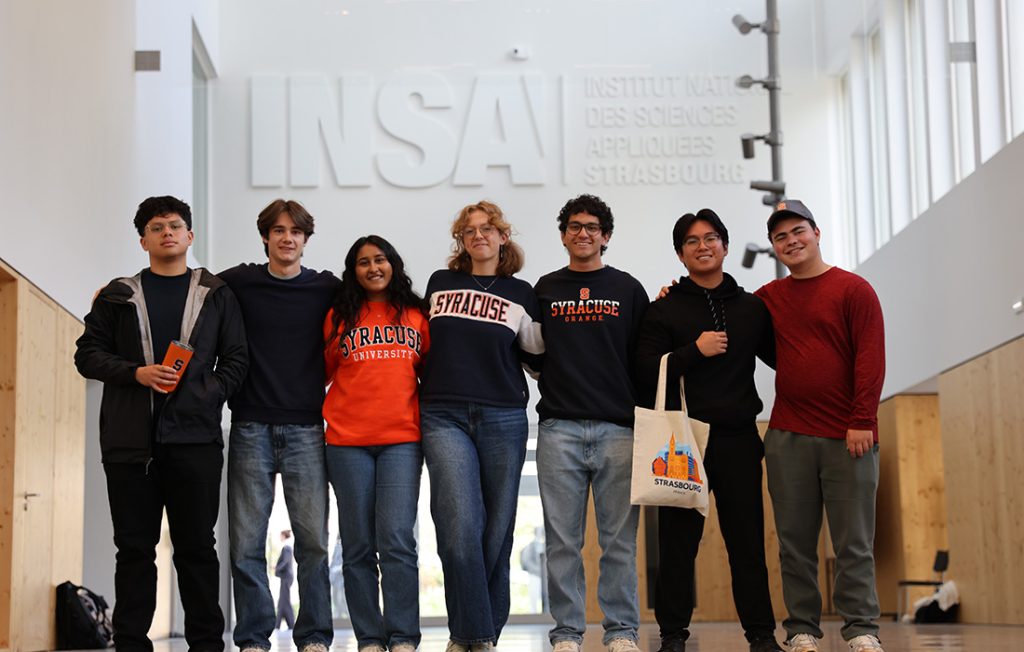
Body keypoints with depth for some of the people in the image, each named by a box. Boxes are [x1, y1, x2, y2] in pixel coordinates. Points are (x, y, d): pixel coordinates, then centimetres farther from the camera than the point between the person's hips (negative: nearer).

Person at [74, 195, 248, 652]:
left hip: (195, 438, 0)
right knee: (134, 547, 3)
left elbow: (235, 358, 10)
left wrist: (210, 394, -6)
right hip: (130, 439, 1)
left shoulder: (216, 296, 13)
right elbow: (88, 353, 7)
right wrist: (136, 373, -9)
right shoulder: (118, 296, 13)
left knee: (197, 546, 2)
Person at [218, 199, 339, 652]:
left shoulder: (327, 289, 7)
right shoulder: (238, 283, 6)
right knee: (246, 541, 0)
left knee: (313, 540, -2)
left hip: (305, 428, 0)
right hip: (251, 428, 0)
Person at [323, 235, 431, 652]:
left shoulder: (416, 315, 11)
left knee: (397, 540, -11)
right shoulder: (339, 316, 10)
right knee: (358, 546, 2)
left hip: (402, 438, -1)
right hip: (348, 440, 1)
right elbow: (325, 371, 16)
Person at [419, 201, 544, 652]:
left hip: (502, 419, 0)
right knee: (460, 528, -13)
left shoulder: (520, 293, 10)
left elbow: (539, 357, 12)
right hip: (445, 416, 0)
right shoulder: (440, 284, 14)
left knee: (497, 531, 2)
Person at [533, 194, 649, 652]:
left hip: (618, 428, -1)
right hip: (559, 429, 1)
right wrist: (551, 383, 0)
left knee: (619, 540, 0)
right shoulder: (545, 290, 13)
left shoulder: (629, 290, 11)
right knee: (562, 540, 2)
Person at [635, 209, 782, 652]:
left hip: (738, 439, 2)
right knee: (678, 542, 1)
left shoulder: (752, 308, 14)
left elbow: (780, 357, 23)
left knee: (748, 541, 2)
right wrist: (693, 351, -13)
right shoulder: (664, 311, 6)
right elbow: (645, 372, -4)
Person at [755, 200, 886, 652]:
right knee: (794, 542, 3)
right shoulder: (768, 299, 13)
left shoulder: (853, 290, 1)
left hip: (847, 439, -3)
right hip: (787, 439, 4)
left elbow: (871, 358, -5)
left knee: (853, 542, -2)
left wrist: (862, 421, -12)